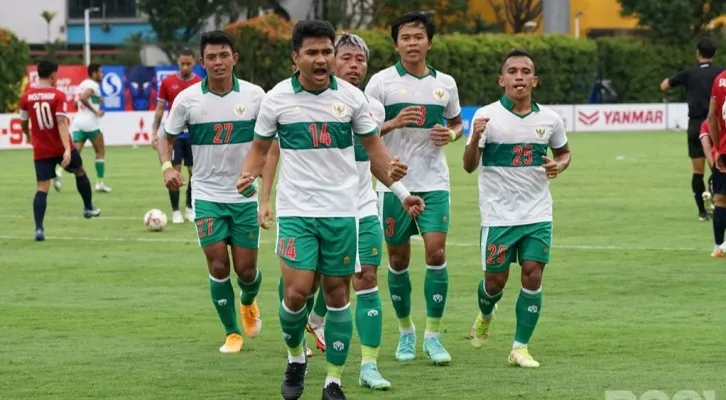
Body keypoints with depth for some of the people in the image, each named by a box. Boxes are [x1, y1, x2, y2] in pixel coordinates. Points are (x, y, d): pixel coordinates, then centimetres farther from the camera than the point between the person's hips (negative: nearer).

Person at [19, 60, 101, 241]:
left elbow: (23, 123, 10)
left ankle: (39, 229, -15)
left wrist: (28, 135, 33)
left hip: (41, 151, 2)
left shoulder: (26, 97, -2)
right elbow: (61, 123, -22)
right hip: (61, 148, -2)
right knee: (80, 172, 26)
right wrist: (67, 149, -28)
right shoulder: (58, 96, -13)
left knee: (42, 188, -1)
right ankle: (89, 208, 39)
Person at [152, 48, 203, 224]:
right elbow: (160, 109, 5)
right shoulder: (167, 82, 1)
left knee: (194, 172, 4)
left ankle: (190, 208, 19)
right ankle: (175, 211, 4)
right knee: (175, 171, -3)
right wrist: (155, 133, -1)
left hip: (193, 135, 1)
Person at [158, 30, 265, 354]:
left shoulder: (254, 96, -5)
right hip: (207, 195, 0)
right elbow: (167, 137, 5)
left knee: (246, 269, 3)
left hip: (245, 194, 0)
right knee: (218, 267, -6)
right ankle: (232, 333, 11)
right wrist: (167, 166, -14)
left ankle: (248, 303, 39)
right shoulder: (187, 99, -6)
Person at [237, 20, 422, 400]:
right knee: (297, 292, -12)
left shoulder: (351, 96, 1)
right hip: (296, 210, -1)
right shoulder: (277, 98, -2)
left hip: (342, 211, 1)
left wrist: (400, 190, 3)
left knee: (338, 294, 4)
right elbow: (260, 147, 9)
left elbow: (373, 146, 11)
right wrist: (248, 175, -12)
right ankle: (295, 358, 16)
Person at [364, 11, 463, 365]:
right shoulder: (381, 82, -3)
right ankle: (405, 332, 22)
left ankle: (433, 336, -2)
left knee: (436, 252, -10)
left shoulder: (445, 83, 7)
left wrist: (451, 134, -2)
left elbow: (457, 122, 21)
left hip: (434, 183, 1)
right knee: (398, 259, 5)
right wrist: (393, 123, -21)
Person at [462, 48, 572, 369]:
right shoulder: (486, 116, -7)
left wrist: (559, 165, -4)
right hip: (498, 215, -2)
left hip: (538, 214, 2)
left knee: (533, 276, -6)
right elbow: (469, 166, -11)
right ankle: (485, 315, 39)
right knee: (495, 280, 4)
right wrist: (475, 138, -31)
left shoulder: (550, 119, 2)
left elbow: (564, 151, 20)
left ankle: (520, 348, 3)